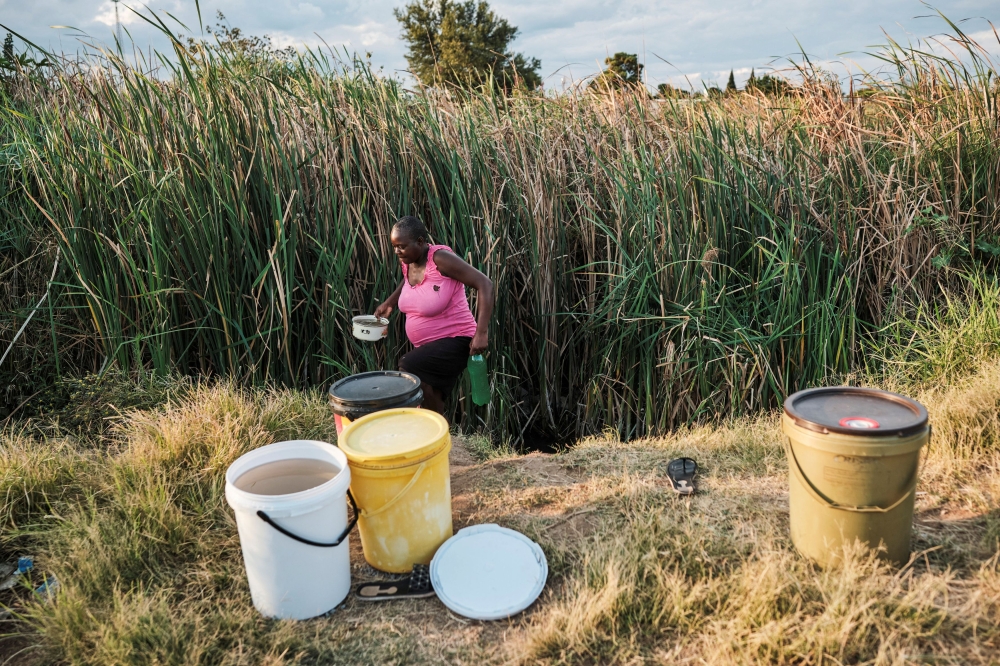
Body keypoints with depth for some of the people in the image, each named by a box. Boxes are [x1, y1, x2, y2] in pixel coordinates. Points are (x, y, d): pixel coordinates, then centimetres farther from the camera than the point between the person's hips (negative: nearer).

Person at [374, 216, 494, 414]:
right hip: (426, 345, 8)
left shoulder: (441, 259, -22)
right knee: (430, 400, 10)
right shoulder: (407, 263, 1)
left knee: (408, 368, -28)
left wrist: (481, 332, -31)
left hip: (455, 340, -8)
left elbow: (485, 284, -25)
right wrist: (389, 303, 15)